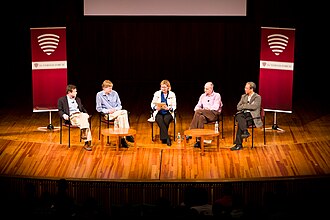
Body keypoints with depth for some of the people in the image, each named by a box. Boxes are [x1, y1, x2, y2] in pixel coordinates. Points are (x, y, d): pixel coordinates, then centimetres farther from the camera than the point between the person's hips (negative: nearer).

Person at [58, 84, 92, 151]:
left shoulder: (78, 99, 29)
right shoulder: (61, 100, 12)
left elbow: (82, 108, 31)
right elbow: (60, 110, 6)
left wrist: (86, 113, 10)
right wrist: (63, 115, -16)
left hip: (80, 114, 5)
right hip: (72, 116, -5)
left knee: (84, 116, -35)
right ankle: (87, 142, -42)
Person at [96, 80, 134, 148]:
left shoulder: (114, 93, 10)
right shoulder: (99, 95, 1)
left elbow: (120, 106, 13)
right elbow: (98, 108, 0)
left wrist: (115, 109, -9)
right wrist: (108, 111, -15)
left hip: (117, 113, 3)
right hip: (107, 115, -3)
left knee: (121, 117, -36)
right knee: (124, 112, -31)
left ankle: (122, 138, -36)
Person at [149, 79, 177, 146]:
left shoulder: (172, 94, 6)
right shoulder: (157, 93, 8)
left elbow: (174, 106, 2)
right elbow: (152, 104, 7)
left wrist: (168, 108, -20)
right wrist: (156, 107, -16)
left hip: (168, 113, 0)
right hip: (159, 113, 0)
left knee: (166, 120, -34)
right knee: (160, 120, -33)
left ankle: (163, 138, -22)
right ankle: (167, 138, -34)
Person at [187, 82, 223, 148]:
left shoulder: (217, 95, 5)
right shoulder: (203, 96, 22)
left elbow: (216, 108, -7)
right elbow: (198, 106, 18)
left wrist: (206, 109, -14)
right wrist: (197, 109, -7)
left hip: (214, 114, -4)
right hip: (205, 115, 4)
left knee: (198, 111, -32)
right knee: (201, 118, -37)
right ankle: (199, 141, -42)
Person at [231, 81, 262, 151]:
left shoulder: (257, 97, 3)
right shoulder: (243, 96, 21)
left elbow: (254, 107, -16)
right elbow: (238, 107, 12)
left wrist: (244, 106, -6)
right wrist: (248, 106, -6)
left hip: (252, 116, -5)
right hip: (243, 114, 5)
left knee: (240, 123, -32)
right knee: (238, 116, -34)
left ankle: (238, 144, -33)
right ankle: (245, 132, -45)